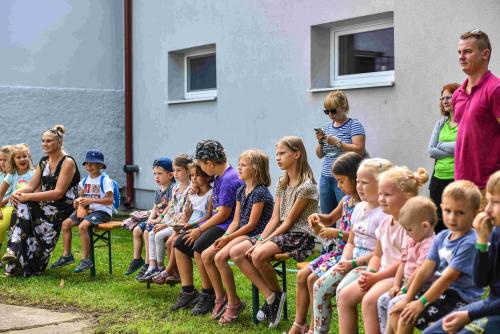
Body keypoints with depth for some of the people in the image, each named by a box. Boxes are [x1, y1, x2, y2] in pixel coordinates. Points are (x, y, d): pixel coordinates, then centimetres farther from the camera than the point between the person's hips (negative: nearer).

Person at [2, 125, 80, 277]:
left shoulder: (68, 162, -10)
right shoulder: (43, 162, 13)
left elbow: (58, 193, -19)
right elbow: (31, 186, 8)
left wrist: (28, 197, -24)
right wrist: (19, 192, -16)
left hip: (64, 208, -6)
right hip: (45, 205, 6)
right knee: (22, 207, -21)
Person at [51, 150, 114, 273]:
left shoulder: (105, 180, -10)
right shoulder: (85, 180, 14)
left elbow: (110, 200, -18)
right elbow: (81, 196, 24)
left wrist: (91, 200, -24)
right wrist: (78, 201, -1)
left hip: (102, 211, -8)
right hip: (86, 210, 8)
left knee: (82, 226, -30)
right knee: (65, 223, -2)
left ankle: (86, 259, -20)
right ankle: (66, 255, 8)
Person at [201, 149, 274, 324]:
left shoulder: (260, 192, -14)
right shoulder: (241, 191, 14)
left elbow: (252, 224, -16)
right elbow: (236, 220, 13)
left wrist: (228, 238, -15)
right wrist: (224, 237, -4)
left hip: (255, 235, -9)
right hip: (240, 234, 9)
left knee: (220, 257, -27)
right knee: (206, 255, -5)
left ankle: (234, 303, -13)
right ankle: (220, 297, 6)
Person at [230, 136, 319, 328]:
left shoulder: (306, 186, -13)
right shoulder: (282, 183, 13)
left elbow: (289, 222, -14)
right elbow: (275, 219, 9)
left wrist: (265, 242, -16)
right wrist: (260, 240, -6)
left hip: (300, 237, -9)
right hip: (281, 233, 9)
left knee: (258, 255, -32)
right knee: (236, 252, -8)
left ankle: (277, 293, -4)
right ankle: (270, 296, -7)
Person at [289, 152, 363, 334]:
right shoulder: (346, 200, 10)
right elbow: (331, 218, 28)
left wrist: (338, 233, -22)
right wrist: (318, 217, 7)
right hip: (338, 251, 10)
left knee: (313, 279, -17)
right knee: (302, 275, 4)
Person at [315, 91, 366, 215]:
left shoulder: (354, 125, -2)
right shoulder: (327, 127, 16)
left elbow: (359, 150, -13)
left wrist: (337, 142, -15)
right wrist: (321, 142, 1)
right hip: (326, 178, 6)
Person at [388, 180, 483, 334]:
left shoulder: (469, 243, -18)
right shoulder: (441, 237, 7)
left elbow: (448, 277, -20)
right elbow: (425, 270, 4)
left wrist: (422, 302, -19)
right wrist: (407, 299, -2)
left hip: (459, 297, -8)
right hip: (439, 290, 8)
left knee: (408, 317, -18)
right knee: (395, 311, 1)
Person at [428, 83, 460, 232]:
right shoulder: (440, 124, 15)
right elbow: (431, 151, 6)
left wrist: (442, 145, -3)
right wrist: (453, 151, -7)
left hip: (457, 178, -6)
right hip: (438, 177, 6)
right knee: (437, 219, 7)